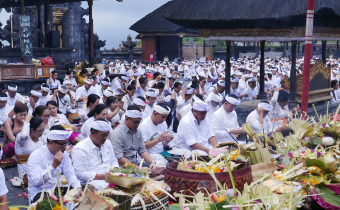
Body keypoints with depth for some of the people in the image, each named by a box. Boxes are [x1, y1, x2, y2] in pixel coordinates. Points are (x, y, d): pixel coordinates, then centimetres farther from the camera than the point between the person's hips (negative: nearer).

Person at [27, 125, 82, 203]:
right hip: (39, 194, -6)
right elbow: (36, 182, -25)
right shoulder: (36, 156, -16)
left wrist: (78, 187, -19)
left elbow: (70, 174, 0)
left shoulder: (63, 154, 3)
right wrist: (53, 166, -32)